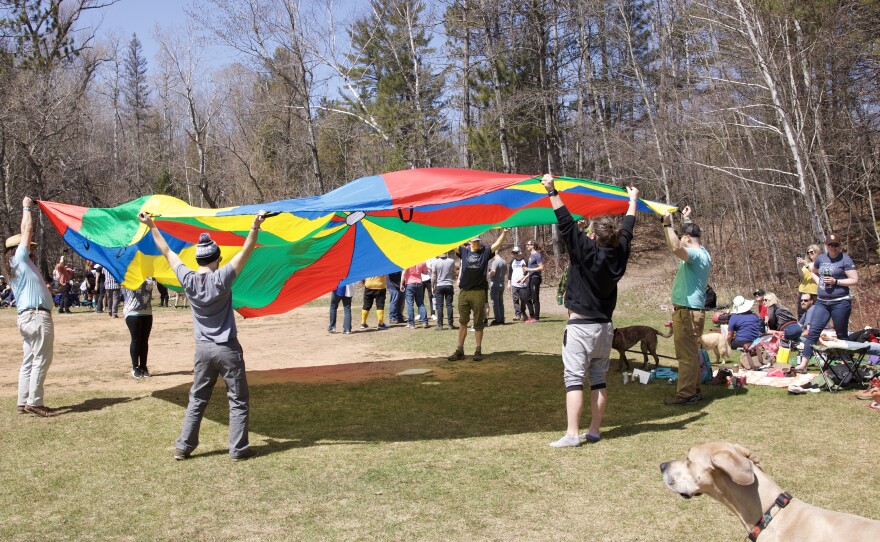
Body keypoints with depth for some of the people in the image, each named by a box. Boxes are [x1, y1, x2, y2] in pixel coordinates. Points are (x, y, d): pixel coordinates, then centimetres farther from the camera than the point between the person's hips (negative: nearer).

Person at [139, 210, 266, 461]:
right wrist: (255, 227, -24)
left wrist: (152, 227, 15)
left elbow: (167, 252, 6)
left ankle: (183, 447, 20)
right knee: (239, 401, 6)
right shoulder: (221, 278, -15)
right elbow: (245, 252, -18)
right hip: (227, 349, -4)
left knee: (197, 400, 17)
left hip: (203, 349, 4)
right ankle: (238, 449, 7)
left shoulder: (188, 279, -4)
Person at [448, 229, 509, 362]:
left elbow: (498, 243, -4)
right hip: (464, 292, 2)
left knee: (478, 323, 4)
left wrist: (505, 232, -16)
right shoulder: (464, 251, 10)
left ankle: (478, 351, 11)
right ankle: (459, 351, 12)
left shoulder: (485, 252, 6)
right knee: (462, 322, 7)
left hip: (479, 292, -2)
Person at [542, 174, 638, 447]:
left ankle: (572, 434, -12)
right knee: (599, 378, 11)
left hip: (581, 325, -7)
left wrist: (552, 192, -16)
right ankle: (594, 430, 16)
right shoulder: (619, 253, 3)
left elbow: (567, 224, -18)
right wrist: (633, 200, 35)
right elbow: (627, 229, 19)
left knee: (574, 378, -7)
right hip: (605, 326, 7)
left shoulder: (586, 250, -13)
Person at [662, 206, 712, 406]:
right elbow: (692, 233, 36)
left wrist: (668, 225, -33)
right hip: (694, 309, 11)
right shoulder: (703, 253, 15)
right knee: (691, 353, 16)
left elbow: (676, 248, -37)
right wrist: (687, 219, 43)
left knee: (686, 354, -7)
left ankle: (685, 394, -5)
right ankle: (693, 390, 23)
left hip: (687, 311, -11)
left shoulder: (696, 254, -17)